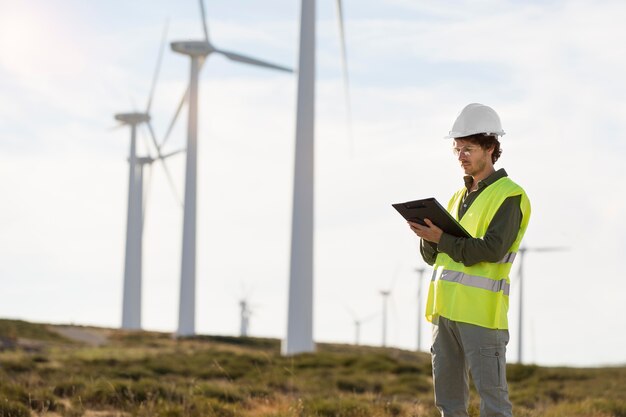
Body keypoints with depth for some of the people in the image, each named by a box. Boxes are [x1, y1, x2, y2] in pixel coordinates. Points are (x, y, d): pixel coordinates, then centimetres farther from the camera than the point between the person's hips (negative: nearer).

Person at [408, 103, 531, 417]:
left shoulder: (508, 196, -5)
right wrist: (429, 236, -6)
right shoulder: (460, 197, 19)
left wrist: (443, 239, -18)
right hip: (445, 308, 8)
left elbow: (492, 250, -18)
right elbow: (434, 256, 15)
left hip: (481, 310, -8)